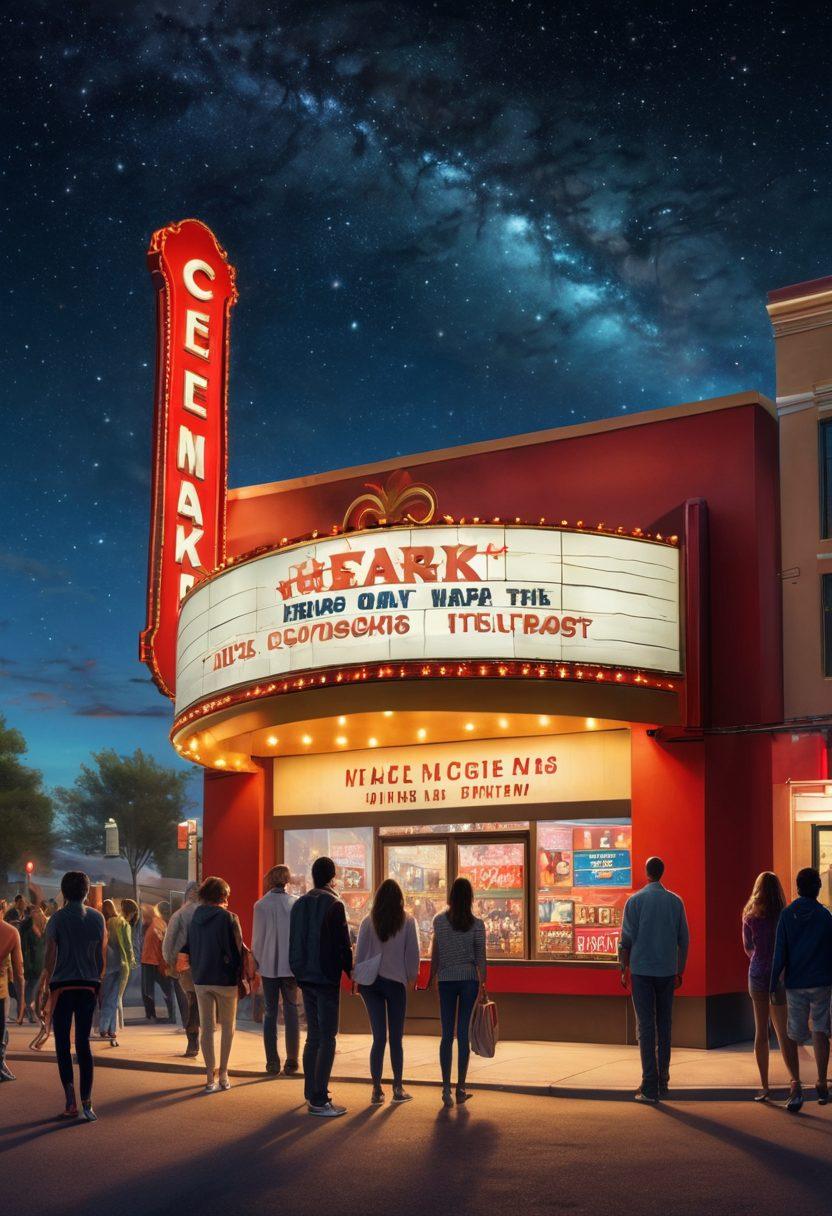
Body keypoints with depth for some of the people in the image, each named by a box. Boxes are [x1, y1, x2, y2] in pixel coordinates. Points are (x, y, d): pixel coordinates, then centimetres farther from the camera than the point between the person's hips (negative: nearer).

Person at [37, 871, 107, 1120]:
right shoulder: (97, 918, 4)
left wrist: (43, 986, 0)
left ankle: (70, 1101, -6)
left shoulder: (58, 918, -6)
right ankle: (87, 1102, 1)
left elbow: (50, 957, -8)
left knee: (62, 1044, 4)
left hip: (63, 986, -3)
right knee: (83, 1043, 7)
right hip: (89, 986, 3)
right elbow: (103, 956, 6)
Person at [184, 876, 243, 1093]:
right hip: (225, 980, -4)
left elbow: (187, 949, 8)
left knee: (206, 1027, 8)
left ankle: (211, 1077, 7)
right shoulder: (228, 918, -13)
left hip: (200, 980, 4)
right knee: (227, 1027, 11)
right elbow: (237, 950, -13)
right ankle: (222, 1073, 10)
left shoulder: (195, 918, 3)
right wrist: (239, 977, -1)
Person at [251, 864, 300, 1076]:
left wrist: (257, 962, 7)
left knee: (270, 1013, 8)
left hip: (269, 966, -1)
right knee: (291, 1011, 8)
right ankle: (291, 1062, 7)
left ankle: (272, 1062, 6)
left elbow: (257, 938, -4)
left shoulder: (261, 905, -7)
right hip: (291, 965, 1)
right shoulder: (296, 904, -4)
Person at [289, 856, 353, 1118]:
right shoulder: (333, 905, -12)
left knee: (313, 1036, 16)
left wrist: (299, 970, 17)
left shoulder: (299, 904, 9)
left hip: (305, 978, 7)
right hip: (327, 978, -7)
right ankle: (319, 1100, -7)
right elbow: (343, 944, -12)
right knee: (327, 1039, -4)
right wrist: (351, 971, 0)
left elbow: (294, 943, 13)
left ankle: (311, 1093, 20)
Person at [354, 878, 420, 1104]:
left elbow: (359, 953, 2)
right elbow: (413, 953, -1)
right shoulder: (408, 922, -4)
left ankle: (376, 1089, 4)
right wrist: (411, 976, 14)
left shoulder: (368, 922, -1)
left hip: (370, 982, 2)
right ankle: (398, 1088, 10)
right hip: (396, 982, -2)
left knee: (378, 1037, 5)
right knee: (396, 1038, 7)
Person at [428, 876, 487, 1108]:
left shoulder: (439, 921, -2)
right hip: (469, 980, 0)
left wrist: (432, 977, 18)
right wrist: (483, 984, 4)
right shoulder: (477, 924, -5)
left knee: (447, 1034, 4)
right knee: (463, 1033, 5)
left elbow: (435, 954, 4)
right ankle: (460, 1088, 8)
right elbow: (480, 957, -3)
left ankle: (446, 1088, -2)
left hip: (446, 979, 0)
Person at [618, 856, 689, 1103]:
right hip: (667, 971, 3)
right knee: (664, 1026, 10)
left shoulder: (635, 901, -4)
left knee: (646, 1027, -3)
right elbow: (684, 939, 7)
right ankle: (662, 1082, 13)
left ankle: (650, 1087, -6)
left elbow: (626, 939, -5)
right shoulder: (675, 901, 5)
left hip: (641, 971, -3)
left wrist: (623, 970, 3)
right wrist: (680, 971, 15)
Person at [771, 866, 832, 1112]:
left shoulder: (787, 915, -2)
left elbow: (779, 953, -3)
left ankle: (795, 1082, -6)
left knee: (793, 1035, 7)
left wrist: (773, 985, 1)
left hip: (795, 983, 1)